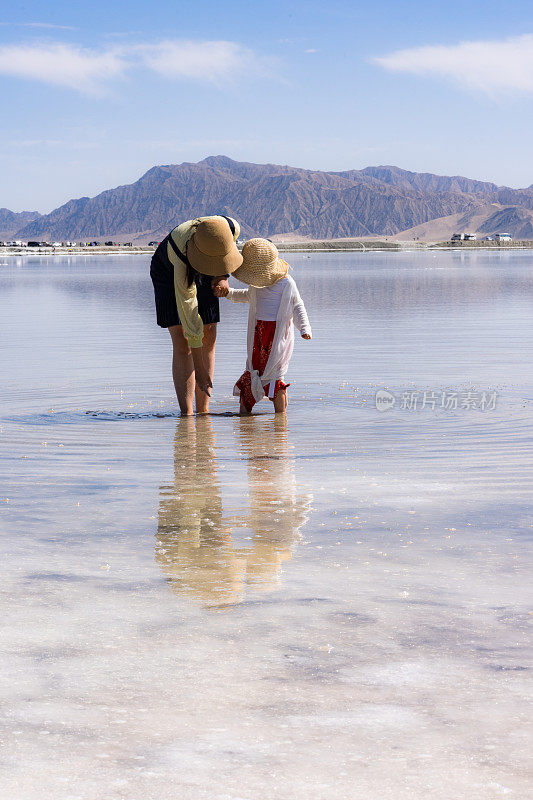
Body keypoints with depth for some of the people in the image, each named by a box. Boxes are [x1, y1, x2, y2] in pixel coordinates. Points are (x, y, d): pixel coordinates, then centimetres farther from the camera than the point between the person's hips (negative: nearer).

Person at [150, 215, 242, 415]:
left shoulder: (231, 228, -34)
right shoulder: (183, 256, -44)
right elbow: (188, 312, -39)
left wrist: (223, 275, -17)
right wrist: (199, 369, -35)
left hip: (203, 277, 5)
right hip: (169, 273, -4)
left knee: (209, 338, -3)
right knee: (182, 341, -16)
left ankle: (203, 410, 2)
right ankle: (186, 413, -18)